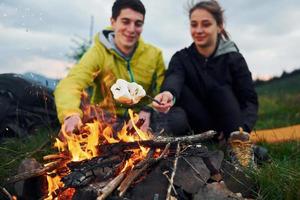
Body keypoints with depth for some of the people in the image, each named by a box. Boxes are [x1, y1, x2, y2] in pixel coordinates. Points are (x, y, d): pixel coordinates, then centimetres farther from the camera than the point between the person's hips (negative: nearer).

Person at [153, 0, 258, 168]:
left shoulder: (234, 58, -4)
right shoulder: (181, 58, -2)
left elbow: (250, 101, -10)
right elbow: (173, 79, -25)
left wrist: (241, 131, -31)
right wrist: (168, 93, -51)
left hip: (231, 123, -1)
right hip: (201, 129, 2)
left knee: (217, 87, -25)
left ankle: (239, 142, -33)